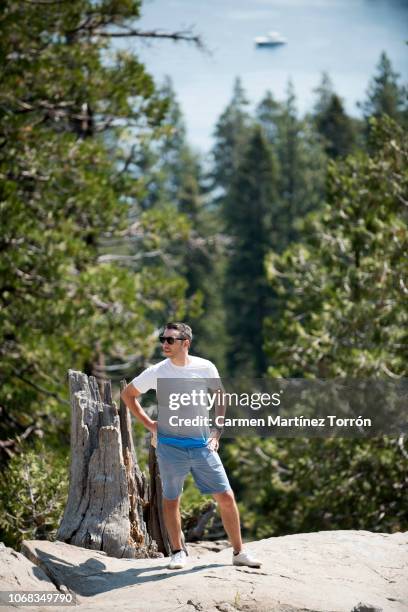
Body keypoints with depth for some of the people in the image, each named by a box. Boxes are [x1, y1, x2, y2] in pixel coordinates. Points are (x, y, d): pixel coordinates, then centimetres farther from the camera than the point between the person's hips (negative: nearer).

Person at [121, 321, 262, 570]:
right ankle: (178, 552, 22)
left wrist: (217, 432, 4)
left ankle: (239, 552, 11)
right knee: (171, 500, 6)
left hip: (202, 444, 1)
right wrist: (149, 424, 2)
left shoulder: (206, 368, -2)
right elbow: (128, 394, 10)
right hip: (170, 445, -1)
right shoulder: (156, 373, -4)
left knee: (226, 497, 0)